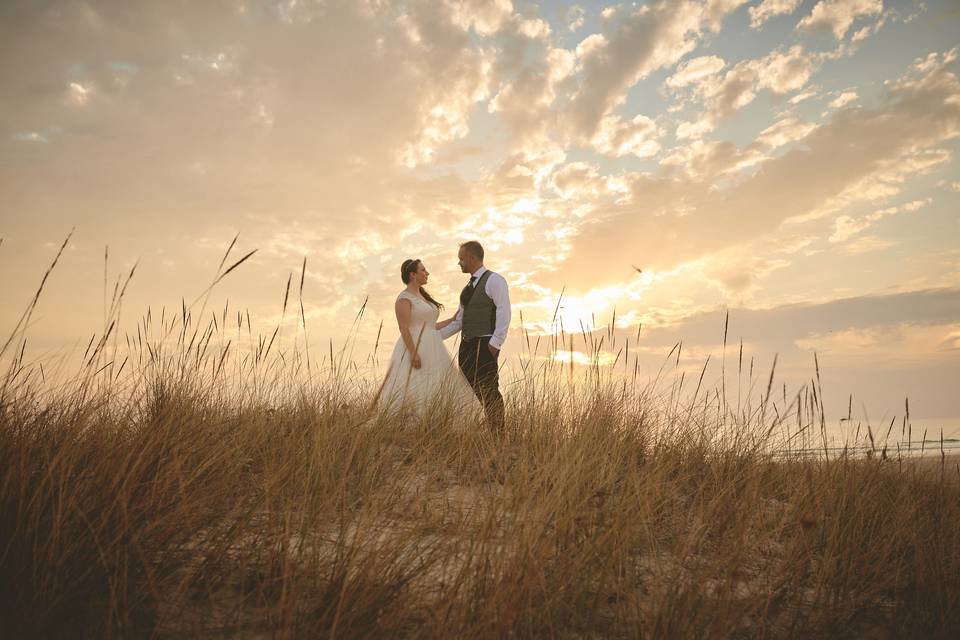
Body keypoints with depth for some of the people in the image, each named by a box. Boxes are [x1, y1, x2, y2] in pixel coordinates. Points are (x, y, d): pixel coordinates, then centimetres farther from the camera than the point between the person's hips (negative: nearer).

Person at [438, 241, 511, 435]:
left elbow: (504, 314, -14)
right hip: (466, 345, 8)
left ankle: (498, 435, -2)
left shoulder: (494, 280, -6)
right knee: (470, 392, 10)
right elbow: (458, 321, 22)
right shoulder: (468, 287, 19)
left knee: (489, 392, -8)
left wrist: (495, 344, -19)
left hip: (485, 346, -8)